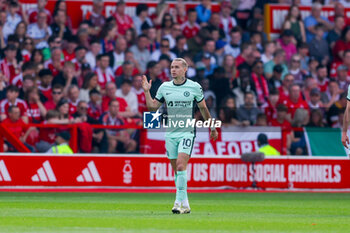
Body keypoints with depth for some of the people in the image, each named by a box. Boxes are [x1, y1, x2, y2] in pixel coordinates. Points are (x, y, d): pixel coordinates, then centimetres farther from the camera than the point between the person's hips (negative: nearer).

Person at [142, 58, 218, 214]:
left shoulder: (194, 87, -2)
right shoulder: (164, 87, 6)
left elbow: (203, 108, 10)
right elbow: (153, 106, 12)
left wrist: (212, 128, 17)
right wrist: (147, 91, -1)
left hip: (187, 132, -4)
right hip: (170, 133, 4)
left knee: (181, 166, -18)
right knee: (176, 170, 6)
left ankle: (179, 203, -21)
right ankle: (185, 204, 15)